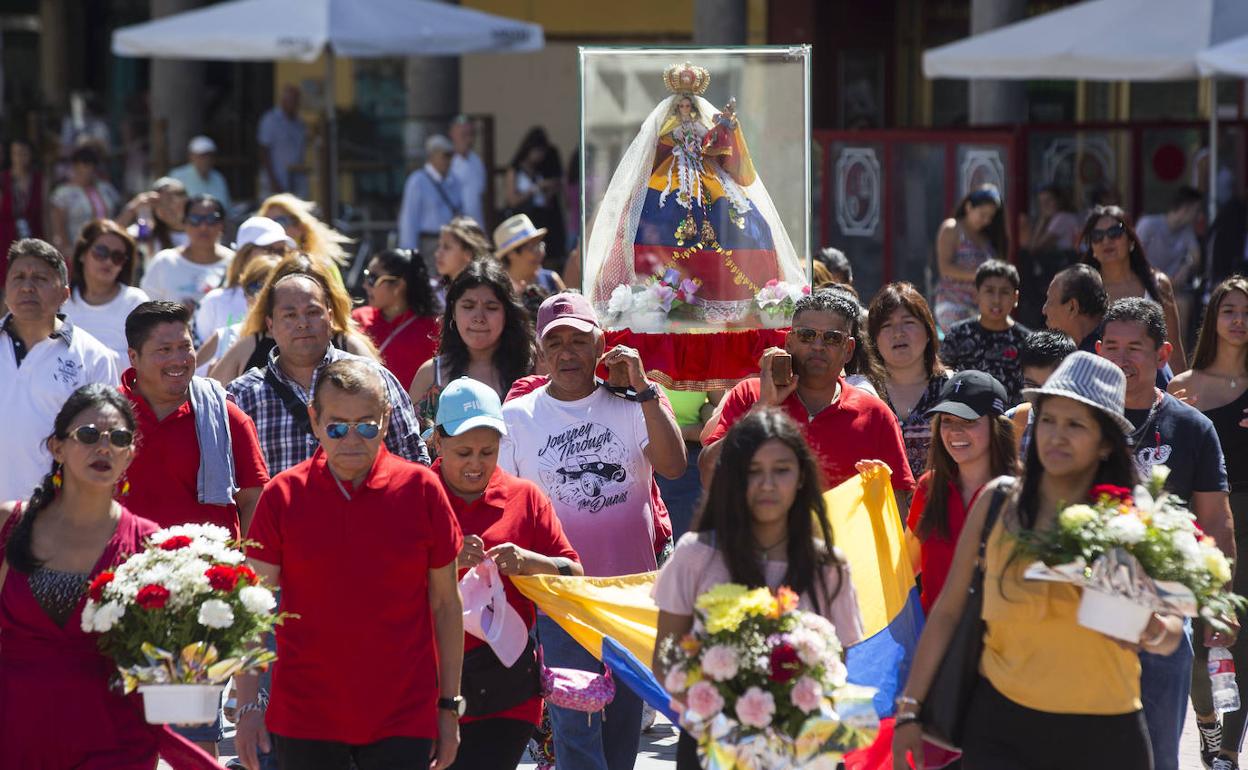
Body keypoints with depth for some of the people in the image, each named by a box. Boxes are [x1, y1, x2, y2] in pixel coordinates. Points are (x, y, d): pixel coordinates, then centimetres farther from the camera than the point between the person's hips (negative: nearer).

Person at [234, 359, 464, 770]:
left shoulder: (421, 489, -1)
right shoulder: (283, 495, -1)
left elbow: (445, 603, 6)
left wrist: (449, 706, 5)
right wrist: (248, 707, -4)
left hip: (402, 719, -1)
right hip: (304, 718, 1)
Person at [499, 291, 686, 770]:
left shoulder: (632, 404, 3)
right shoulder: (517, 416, 4)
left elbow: (673, 465, -12)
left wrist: (644, 390, -17)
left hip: (632, 587, 2)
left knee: (625, 714, 11)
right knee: (575, 719, -10)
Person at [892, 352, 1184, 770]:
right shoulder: (997, 502, 0)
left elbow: (1171, 630, 2)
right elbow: (948, 610, 4)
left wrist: (1154, 633, -21)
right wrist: (909, 710, 1)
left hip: (1105, 736, 0)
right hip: (1001, 726, 0)